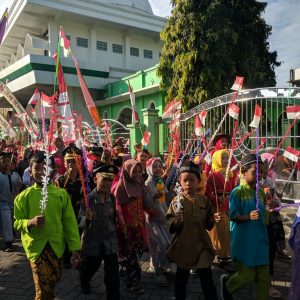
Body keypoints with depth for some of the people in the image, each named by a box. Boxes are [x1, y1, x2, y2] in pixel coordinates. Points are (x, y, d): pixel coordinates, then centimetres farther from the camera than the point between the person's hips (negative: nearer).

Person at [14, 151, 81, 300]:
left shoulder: (61, 194, -4)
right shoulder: (24, 196, -5)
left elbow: (69, 222, -1)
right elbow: (17, 222, 1)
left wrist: (75, 248, -2)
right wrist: (30, 223, -21)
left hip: (56, 245, 2)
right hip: (36, 246, -2)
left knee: (54, 279, 18)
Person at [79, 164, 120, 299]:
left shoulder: (112, 198, -7)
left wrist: (116, 236, 8)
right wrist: (87, 218, -38)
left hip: (110, 242, 1)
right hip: (92, 242, -1)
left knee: (113, 276, 0)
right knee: (88, 270, 24)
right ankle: (84, 281, 58)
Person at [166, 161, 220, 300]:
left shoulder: (204, 200, 0)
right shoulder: (176, 201, -8)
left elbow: (208, 225, 7)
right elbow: (170, 227, -9)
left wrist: (213, 219, -13)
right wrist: (177, 221, -28)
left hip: (201, 244, 1)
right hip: (183, 245, -1)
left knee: (207, 279, 6)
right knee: (181, 278, 15)